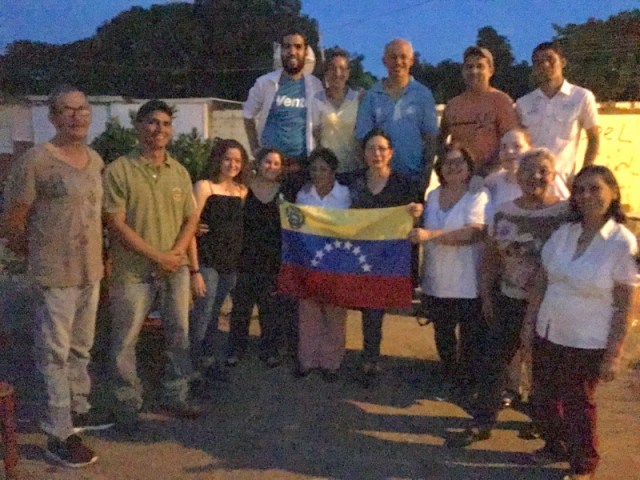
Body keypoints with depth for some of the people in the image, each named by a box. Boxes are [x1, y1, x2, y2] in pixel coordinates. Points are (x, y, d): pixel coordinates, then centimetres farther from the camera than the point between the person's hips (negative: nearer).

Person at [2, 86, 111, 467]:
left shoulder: (96, 160, 9)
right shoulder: (35, 160, -13)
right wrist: (39, 252, 3)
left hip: (91, 271, 7)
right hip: (56, 274, -7)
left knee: (81, 348, 19)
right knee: (55, 354, 3)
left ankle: (79, 410, 37)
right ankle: (59, 435, 14)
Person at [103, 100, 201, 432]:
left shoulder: (179, 172, 6)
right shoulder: (119, 170, -9)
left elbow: (191, 218, 9)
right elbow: (116, 224, -13)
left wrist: (177, 252, -9)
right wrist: (157, 256, -15)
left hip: (176, 269, 5)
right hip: (133, 271, -4)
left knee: (179, 336, 13)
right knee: (125, 341, 7)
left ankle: (176, 397, 31)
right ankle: (127, 405, 24)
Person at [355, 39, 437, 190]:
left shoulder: (423, 94, 6)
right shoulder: (371, 96, 7)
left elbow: (430, 137, 3)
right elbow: (363, 138, 5)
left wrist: (426, 174, -5)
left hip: (414, 177, 0)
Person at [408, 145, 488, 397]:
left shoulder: (478, 196, -10)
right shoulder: (433, 195, 10)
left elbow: (473, 233, -24)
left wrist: (430, 235, -30)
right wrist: (416, 216, -2)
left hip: (467, 282, -5)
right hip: (436, 280, 6)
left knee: (470, 335, 8)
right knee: (442, 333, 18)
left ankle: (468, 381, 27)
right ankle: (449, 376, 37)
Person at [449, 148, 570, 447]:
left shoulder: (566, 213, -12)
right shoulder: (504, 212, 1)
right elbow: (490, 258, 8)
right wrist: (486, 295, 6)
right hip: (509, 301, 4)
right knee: (492, 361, 7)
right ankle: (482, 423, 22)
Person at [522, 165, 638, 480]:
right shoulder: (563, 233, -2)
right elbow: (542, 283, 5)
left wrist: (613, 354, -12)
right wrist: (529, 324, 5)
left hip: (588, 343, -4)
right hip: (548, 334, 5)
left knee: (577, 404, 14)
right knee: (543, 398, 18)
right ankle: (555, 446, 45)